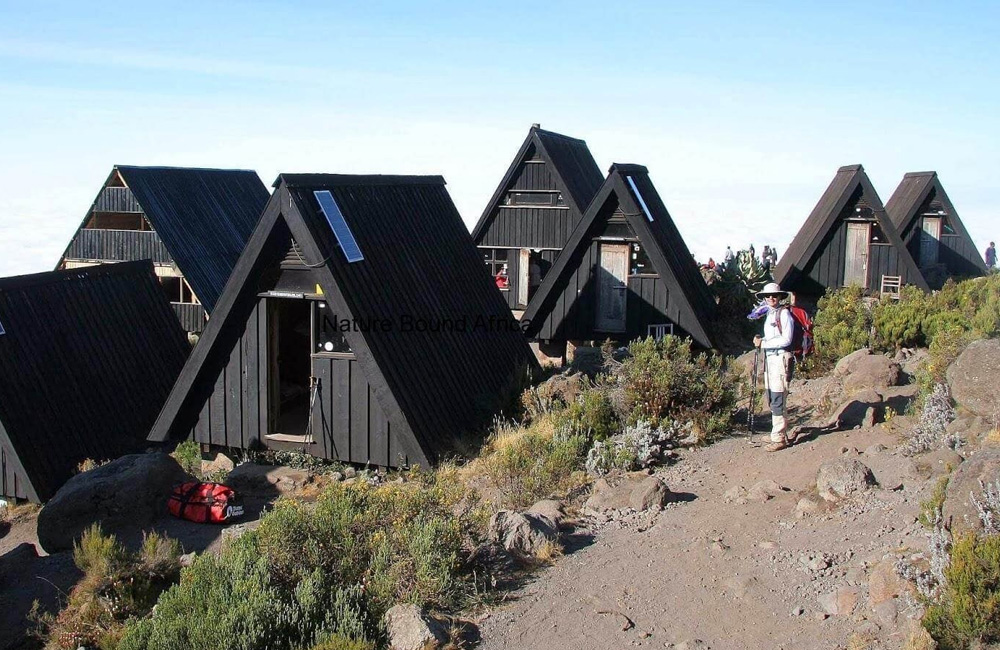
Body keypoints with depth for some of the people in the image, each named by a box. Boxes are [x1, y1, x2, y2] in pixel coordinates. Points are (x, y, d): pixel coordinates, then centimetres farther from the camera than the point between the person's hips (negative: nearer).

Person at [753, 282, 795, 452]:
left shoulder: (784, 313, -8)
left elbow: (785, 340, -15)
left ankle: (779, 438, -7)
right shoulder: (770, 314, 19)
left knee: (777, 400, -10)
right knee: (770, 398, 12)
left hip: (780, 358, -9)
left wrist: (763, 343, -12)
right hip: (769, 358, 9)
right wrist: (760, 340, 7)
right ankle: (782, 433, 22)